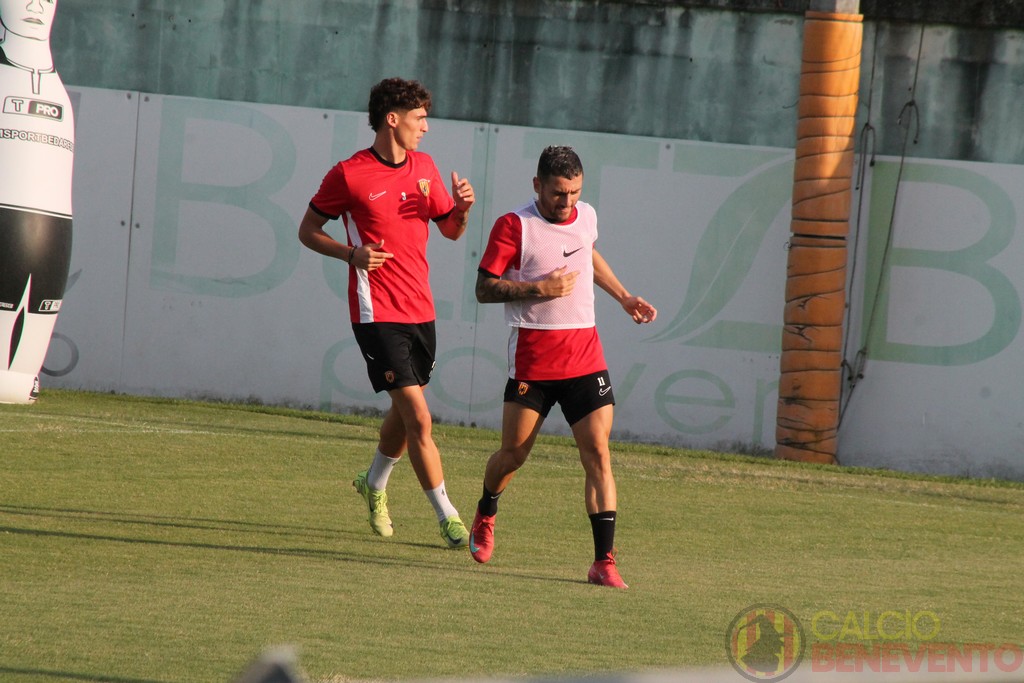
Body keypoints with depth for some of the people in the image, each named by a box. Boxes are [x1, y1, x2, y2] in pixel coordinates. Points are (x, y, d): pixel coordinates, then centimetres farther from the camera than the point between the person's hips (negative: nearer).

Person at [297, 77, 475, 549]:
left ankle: (374, 483, 46)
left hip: (420, 311, 7)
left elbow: (451, 230, 18)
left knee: (405, 413, 20)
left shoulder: (424, 167, 9)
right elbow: (308, 231, 0)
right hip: (378, 314, -7)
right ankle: (448, 518, -8)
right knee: (419, 419, -12)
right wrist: (352, 252, -17)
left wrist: (462, 207, -5)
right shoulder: (349, 175, -9)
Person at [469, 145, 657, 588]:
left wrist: (623, 297, 30)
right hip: (532, 359, -3)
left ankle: (603, 562, -11)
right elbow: (484, 289, -9)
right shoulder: (513, 226, -8)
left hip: (585, 356, 3)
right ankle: (485, 515, 40)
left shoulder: (586, 217, 9)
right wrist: (539, 289, -18)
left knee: (598, 454, -9)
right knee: (513, 454, 6)